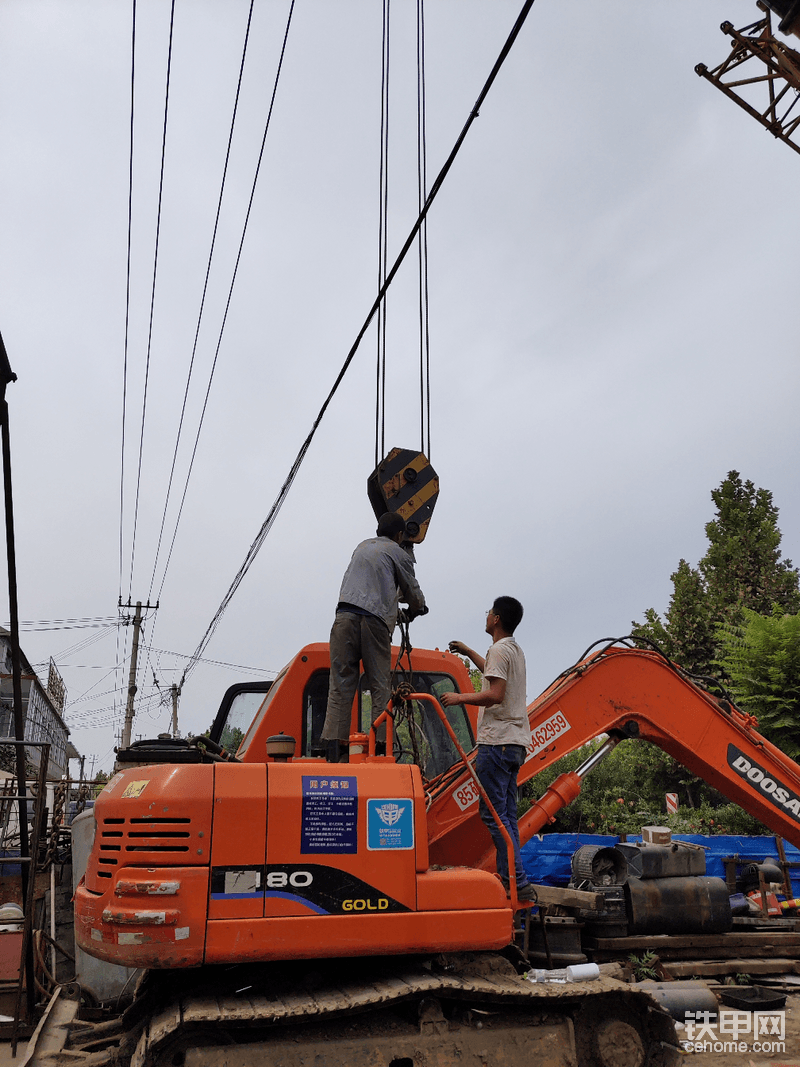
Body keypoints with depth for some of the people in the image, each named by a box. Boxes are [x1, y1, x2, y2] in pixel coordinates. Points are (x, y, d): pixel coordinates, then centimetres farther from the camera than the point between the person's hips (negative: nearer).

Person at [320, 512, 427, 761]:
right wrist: (416, 609, 44)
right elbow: (413, 594, 21)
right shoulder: (399, 554, 14)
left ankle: (335, 743, -7)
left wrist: (397, 596, 55)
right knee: (380, 684, 0)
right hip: (375, 618, -4)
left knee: (341, 682, 0)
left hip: (345, 614, 4)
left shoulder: (362, 546, 30)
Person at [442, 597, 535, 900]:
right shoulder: (515, 650, 20)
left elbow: (496, 694, -21)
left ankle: (518, 882, -8)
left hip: (497, 741, -10)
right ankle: (509, 879, 14)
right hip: (514, 741, 10)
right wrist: (468, 652, 47)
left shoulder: (499, 649, -11)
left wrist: (460, 697, -10)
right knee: (506, 815, 12)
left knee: (493, 814, -7)